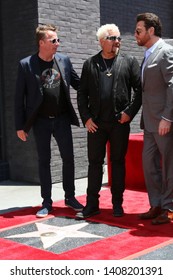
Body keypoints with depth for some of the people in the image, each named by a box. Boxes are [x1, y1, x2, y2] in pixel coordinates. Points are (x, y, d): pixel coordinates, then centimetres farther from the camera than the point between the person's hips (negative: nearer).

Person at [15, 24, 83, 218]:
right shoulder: (26, 64, -6)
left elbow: (78, 83, 11)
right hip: (41, 121, -2)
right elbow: (19, 97, -4)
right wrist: (20, 126, -6)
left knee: (68, 158, 6)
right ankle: (46, 202, 18)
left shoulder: (64, 61, 2)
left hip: (62, 119, 2)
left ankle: (70, 197, 22)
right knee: (44, 161, 8)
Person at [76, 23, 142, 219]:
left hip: (120, 122, -1)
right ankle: (92, 204, 12)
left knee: (118, 162, 7)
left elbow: (139, 89, 1)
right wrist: (86, 118, -1)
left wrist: (130, 112, -8)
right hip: (96, 122, 1)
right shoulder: (89, 64, 8)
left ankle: (117, 203, 18)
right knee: (94, 162, 5)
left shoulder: (129, 62, 4)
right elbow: (82, 93, 8)